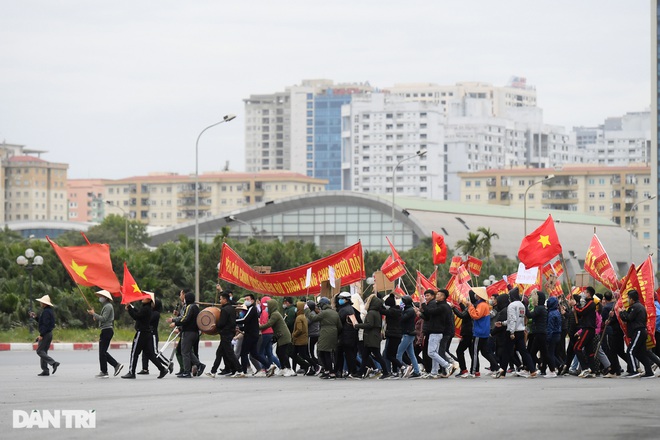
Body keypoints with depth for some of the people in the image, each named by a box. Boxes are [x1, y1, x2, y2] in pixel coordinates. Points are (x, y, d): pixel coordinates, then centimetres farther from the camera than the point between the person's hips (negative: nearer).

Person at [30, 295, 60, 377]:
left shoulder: (46, 312, -17)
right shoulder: (50, 311, 16)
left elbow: (45, 324, -23)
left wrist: (41, 335, -22)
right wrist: (35, 317, 19)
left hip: (45, 334, -10)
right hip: (49, 333, 10)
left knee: (40, 351, -8)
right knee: (43, 351, 12)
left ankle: (53, 363, -19)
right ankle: (45, 370, 10)